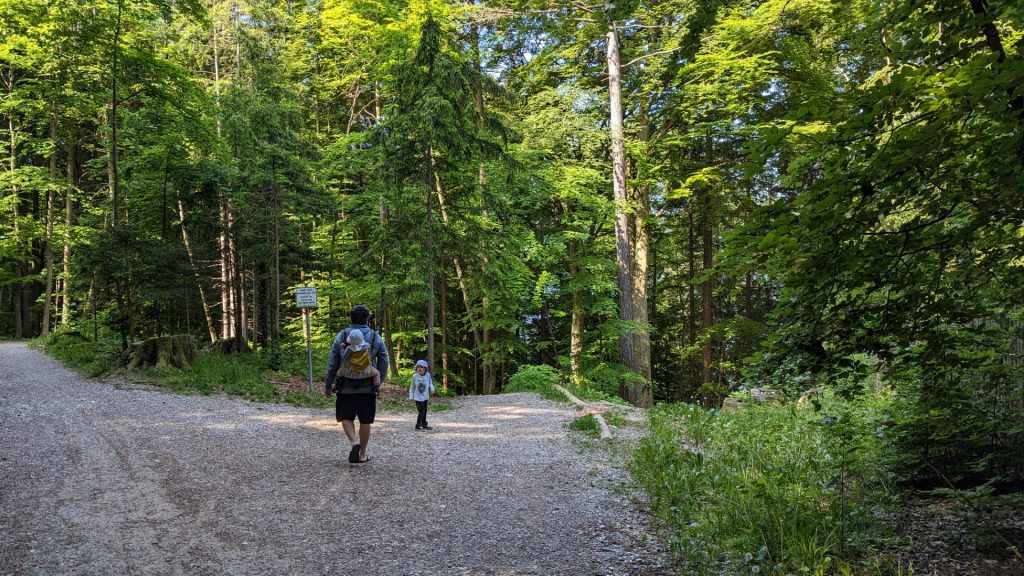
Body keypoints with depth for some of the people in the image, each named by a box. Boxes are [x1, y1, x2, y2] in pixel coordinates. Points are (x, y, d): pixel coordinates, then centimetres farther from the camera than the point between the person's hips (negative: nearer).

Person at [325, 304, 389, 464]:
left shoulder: (341, 336, -3)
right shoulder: (376, 338, 0)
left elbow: (332, 363, -1)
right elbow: (383, 363, 2)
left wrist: (328, 383, 9)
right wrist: (378, 383, 14)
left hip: (346, 386, -1)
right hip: (368, 388, 1)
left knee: (346, 417, 11)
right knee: (365, 421, 10)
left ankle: (354, 442, -13)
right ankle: (362, 454, 17)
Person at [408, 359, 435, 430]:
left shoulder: (427, 375, -4)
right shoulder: (415, 376, -9)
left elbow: (430, 383, 6)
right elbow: (412, 386, 0)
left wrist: (432, 389, -15)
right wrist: (411, 396, -1)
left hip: (425, 396, 4)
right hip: (418, 397, -4)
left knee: (424, 411, 15)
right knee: (421, 411, -10)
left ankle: (424, 425, 28)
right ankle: (418, 425, 1)